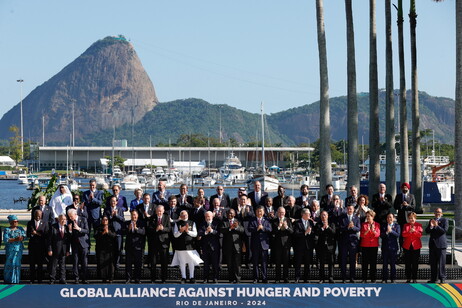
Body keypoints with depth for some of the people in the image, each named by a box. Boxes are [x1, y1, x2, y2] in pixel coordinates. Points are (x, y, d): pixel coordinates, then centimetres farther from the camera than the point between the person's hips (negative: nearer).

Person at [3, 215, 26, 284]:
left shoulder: (20, 229, 13)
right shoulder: (7, 230, 0)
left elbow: (24, 236, 3)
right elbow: (5, 239, -12)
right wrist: (15, 239, -20)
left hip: (19, 249, 3)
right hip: (10, 249, -3)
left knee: (17, 264, 1)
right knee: (9, 264, -5)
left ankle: (15, 280, 5)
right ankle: (7, 280, 4)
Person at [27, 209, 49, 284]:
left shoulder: (44, 223, 4)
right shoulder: (30, 223, 9)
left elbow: (46, 235, -4)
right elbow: (27, 234, 6)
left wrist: (37, 233, -13)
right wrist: (32, 234, -15)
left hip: (41, 246, -1)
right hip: (32, 245, 1)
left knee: (40, 263, 2)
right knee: (32, 263, 2)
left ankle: (39, 279, 8)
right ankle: (32, 279, 9)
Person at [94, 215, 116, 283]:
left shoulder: (111, 228, 12)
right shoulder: (98, 228, 11)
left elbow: (114, 235, -2)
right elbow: (95, 236, -3)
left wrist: (108, 232, -17)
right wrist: (102, 233, -17)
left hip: (109, 248, 0)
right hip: (101, 249, 0)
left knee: (110, 262, -6)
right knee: (102, 263, -6)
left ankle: (110, 278, -1)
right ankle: (104, 278, -1)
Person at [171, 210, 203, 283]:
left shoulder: (192, 223, 8)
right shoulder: (177, 224, 6)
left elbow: (195, 234, 1)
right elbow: (175, 235, 1)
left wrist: (187, 231, -13)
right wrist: (180, 231, -17)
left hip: (190, 245, 0)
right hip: (181, 246, 0)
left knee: (191, 262, 0)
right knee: (182, 262, 3)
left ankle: (191, 277, 10)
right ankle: (183, 278, 12)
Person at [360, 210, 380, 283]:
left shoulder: (377, 224, 5)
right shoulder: (364, 224, 6)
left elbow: (378, 235, -6)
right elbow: (361, 235, -3)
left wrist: (373, 230, -25)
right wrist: (367, 231, -21)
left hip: (374, 245, 0)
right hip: (365, 245, 0)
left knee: (373, 262, 2)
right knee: (365, 262, -1)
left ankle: (373, 279, 7)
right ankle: (364, 279, 2)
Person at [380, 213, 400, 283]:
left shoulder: (397, 226, 6)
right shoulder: (383, 226, 10)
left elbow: (398, 235, -8)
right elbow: (381, 235, 0)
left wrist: (391, 231, -19)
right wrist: (386, 232, -16)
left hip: (393, 247, -1)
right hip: (385, 247, 1)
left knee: (393, 264, 2)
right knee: (385, 264, 2)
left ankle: (393, 279, 8)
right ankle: (384, 279, 6)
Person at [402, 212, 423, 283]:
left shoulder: (419, 225, 6)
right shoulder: (406, 225, 10)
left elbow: (420, 234, -5)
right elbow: (403, 234, -3)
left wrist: (415, 231, -22)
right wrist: (409, 232, -21)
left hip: (416, 246, -1)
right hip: (407, 246, 1)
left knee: (415, 263, 0)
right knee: (407, 263, 2)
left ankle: (414, 278, 5)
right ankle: (408, 278, 8)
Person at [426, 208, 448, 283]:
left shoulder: (444, 220, 0)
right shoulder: (431, 221, 15)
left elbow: (445, 230, -11)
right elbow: (427, 231, 7)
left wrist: (436, 226, -21)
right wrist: (431, 226, -12)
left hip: (441, 244, -5)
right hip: (432, 244, 5)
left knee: (441, 262, -6)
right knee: (433, 263, 7)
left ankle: (442, 278, -2)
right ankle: (433, 279, 13)